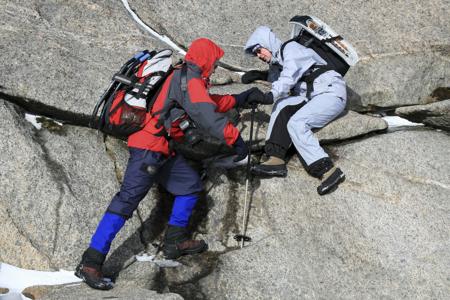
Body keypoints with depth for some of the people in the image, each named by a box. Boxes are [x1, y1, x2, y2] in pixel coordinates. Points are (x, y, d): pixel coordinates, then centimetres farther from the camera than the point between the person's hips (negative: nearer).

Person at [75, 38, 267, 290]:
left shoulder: (186, 78, 20)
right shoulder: (189, 80, -10)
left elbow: (211, 103, 33)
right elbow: (206, 114, -21)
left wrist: (239, 99, 34)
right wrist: (235, 139, -19)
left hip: (163, 151, 11)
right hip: (149, 149, -11)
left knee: (191, 185, 15)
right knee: (128, 200, -14)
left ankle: (176, 240, 19)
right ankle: (91, 263, -16)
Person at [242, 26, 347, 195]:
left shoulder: (291, 48, -5)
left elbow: (290, 76, -19)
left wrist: (270, 95, -32)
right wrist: (261, 75, 14)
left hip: (332, 92, -9)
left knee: (296, 123, -25)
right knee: (281, 106, -10)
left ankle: (328, 171, -34)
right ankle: (276, 159, -24)